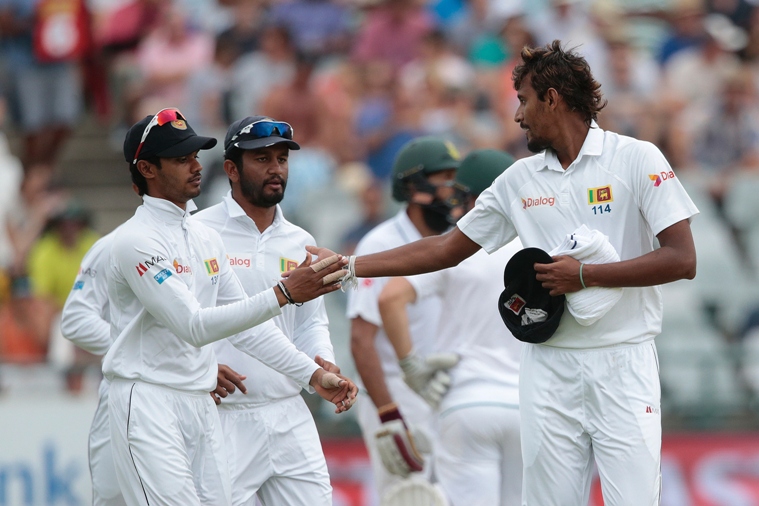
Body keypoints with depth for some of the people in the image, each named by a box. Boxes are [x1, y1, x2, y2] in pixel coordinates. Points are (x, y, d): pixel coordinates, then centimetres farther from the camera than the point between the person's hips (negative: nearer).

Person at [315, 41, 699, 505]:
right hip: (549, 368, 4)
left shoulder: (636, 159, -3)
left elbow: (683, 260, -10)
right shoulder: (519, 180, 12)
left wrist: (586, 275, -13)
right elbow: (446, 249, 18)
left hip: (623, 364, -4)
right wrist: (348, 267, 14)